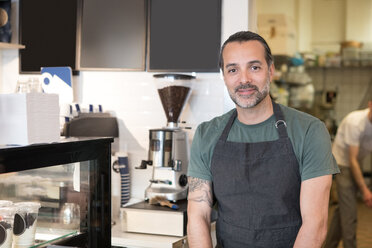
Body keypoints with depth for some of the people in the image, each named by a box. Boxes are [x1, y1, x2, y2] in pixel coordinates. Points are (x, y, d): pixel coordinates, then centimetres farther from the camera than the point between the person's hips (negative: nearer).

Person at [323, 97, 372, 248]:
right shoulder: (355, 122, -27)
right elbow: (352, 160, -24)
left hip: (355, 164, 7)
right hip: (342, 163, -7)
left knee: (342, 208, 15)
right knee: (349, 212, -10)